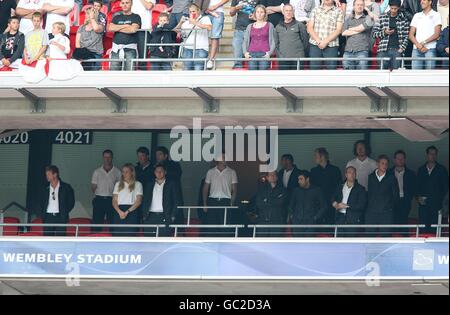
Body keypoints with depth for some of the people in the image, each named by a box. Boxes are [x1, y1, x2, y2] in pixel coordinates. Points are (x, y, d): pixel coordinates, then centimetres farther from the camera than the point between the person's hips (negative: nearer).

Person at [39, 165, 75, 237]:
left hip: (60, 217, -3)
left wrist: (64, 213, -2)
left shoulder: (66, 187, 5)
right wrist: (43, 215, 6)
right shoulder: (46, 190, 15)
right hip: (48, 217, 3)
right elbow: (42, 205, 20)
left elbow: (71, 202, 5)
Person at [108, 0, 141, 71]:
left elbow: (133, 29, -8)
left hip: (130, 49, -3)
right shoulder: (116, 17, 20)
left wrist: (117, 28, 3)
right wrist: (125, 26, -1)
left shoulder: (135, 17, 10)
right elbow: (110, 28, 3)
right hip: (116, 49, 3)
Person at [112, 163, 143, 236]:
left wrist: (127, 212, -13)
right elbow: (114, 201, 8)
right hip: (118, 212, 3)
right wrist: (120, 212, -11)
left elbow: (138, 201, -3)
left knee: (130, 235, -9)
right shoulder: (118, 184, 15)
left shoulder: (137, 184, 6)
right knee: (117, 235, -4)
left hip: (132, 212, -3)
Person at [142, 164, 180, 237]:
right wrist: (144, 215, 5)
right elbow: (145, 202, 16)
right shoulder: (150, 185, 17)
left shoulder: (171, 184, 7)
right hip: (151, 216, 3)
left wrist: (173, 216, -6)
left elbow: (176, 202, 4)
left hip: (165, 217, -3)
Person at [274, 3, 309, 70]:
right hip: (283, 59, 3)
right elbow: (276, 43, 16)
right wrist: (278, 55, 6)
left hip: (297, 58, -3)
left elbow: (305, 41, 3)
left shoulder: (300, 25, 3)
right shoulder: (278, 27, 13)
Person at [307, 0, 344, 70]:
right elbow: (310, 28, 6)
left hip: (331, 46, -2)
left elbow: (338, 30, -3)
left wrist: (326, 41, -13)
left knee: (331, 68, -5)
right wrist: (318, 41, -10)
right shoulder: (315, 10, 13)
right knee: (314, 69, 0)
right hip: (315, 45, 2)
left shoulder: (338, 12, 6)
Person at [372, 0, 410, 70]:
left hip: (397, 50, -1)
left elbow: (406, 36, 6)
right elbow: (374, 33, 7)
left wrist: (402, 48, -7)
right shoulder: (382, 18, 7)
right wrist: (384, 33, -9)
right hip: (384, 50, 1)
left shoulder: (403, 19, 6)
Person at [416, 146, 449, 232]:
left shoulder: (441, 169, 10)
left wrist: (440, 199, -5)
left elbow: (445, 186, 7)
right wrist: (418, 197, -2)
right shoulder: (421, 170, 17)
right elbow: (417, 186, 15)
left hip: (436, 203, -2)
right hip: (423, 203, 2)